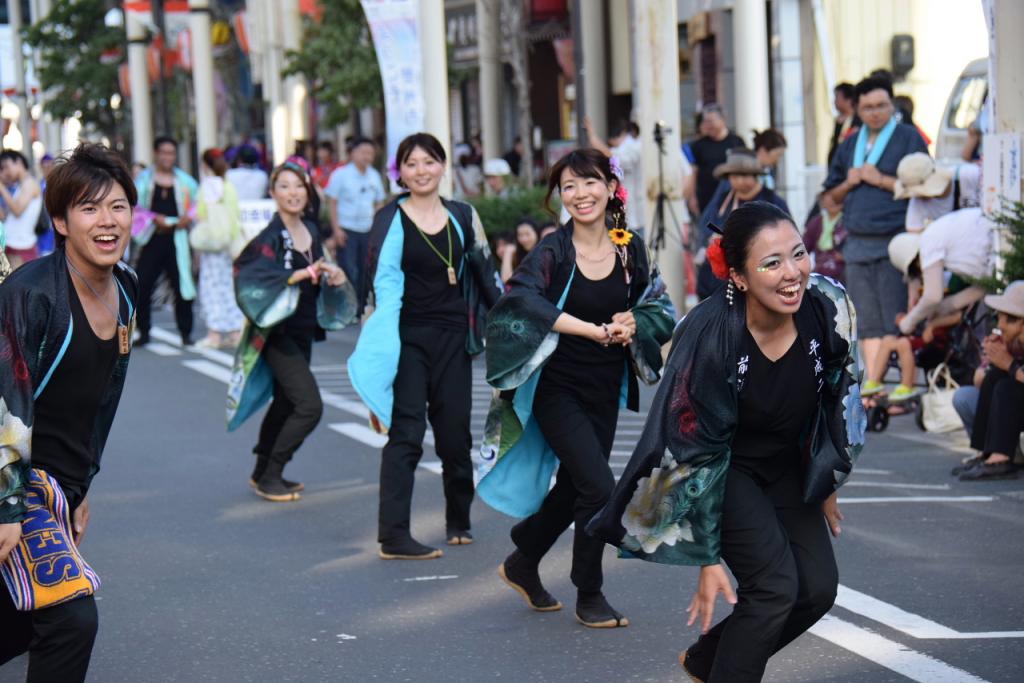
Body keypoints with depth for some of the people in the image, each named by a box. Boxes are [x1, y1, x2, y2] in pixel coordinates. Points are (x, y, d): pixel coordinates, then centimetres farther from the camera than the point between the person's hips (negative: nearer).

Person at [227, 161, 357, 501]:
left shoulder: (310, 231, 8)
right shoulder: (270, 237, -16)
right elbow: (252, 274, -31)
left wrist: (332, 277, -3)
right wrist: (303, 274, -34)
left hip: (303, 331, 8)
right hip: (278, 334, -8)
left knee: (285, 402, 16)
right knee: (309, 405, -13)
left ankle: (263, 473, 30)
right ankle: (269, 477, -1)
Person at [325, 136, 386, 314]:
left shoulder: (374, 176, 9)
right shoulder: (341, 174, -5)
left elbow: (379, 204, 17)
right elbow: (332, 202, -4)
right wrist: (336, 229, -11)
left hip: (368, 231, 5)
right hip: (347, 230, -5)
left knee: (365, 271, 6)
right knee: (349, 272, -10)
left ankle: (362, 308, 15)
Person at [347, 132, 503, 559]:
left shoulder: (462, 217, 9)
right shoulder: (391, 220, -4)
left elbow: (485, 274, 17)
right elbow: (384, 284, -10)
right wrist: (385, 345, -19)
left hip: (452, 336, 4)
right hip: (408, 336, -4)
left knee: (454, 432, 8)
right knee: (406, 433, -9)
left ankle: (458, 521, 27)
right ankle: (393, 536, -10)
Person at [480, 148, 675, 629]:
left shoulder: (631, 250, 2)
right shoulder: (552, 252, -11)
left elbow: (659, 310, 10)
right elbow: (524, 300, -27)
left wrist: (631, 324, -14)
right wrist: (598, 331, -33)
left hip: (605, 390, 5)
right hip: (557, 387, -5)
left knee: (573, 488, 15)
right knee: (599, 487, -12)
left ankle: (522, 565, 39)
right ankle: (588, 597, 5)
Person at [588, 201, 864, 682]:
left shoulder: (830, 309, -21)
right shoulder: (711, 337, -32)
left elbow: (840, 405, -1)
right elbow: (697, 454, -23)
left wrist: (827, 486, 10)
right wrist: (708, 559, -18)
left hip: (786, 466, 5)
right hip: (724, 468, -5)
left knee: (818, 588, -3)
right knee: (775, 585, -18)